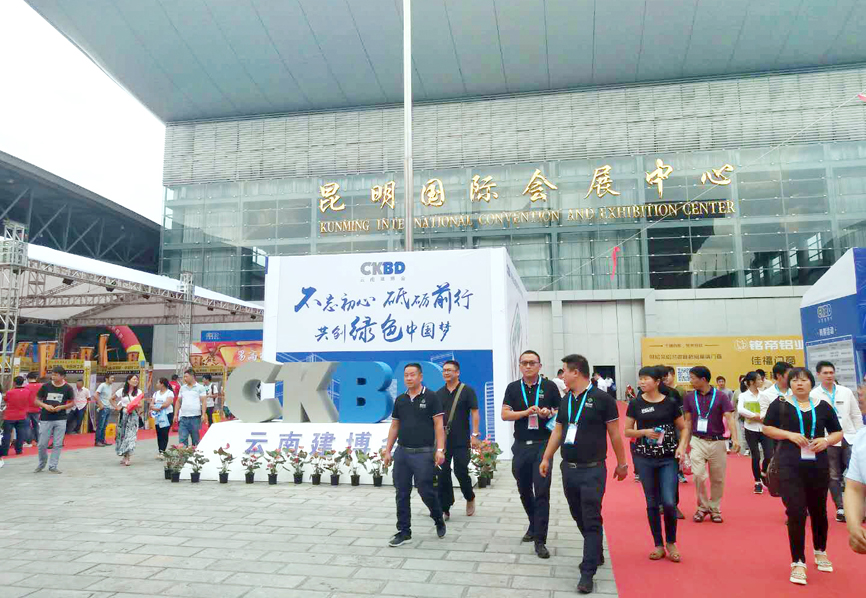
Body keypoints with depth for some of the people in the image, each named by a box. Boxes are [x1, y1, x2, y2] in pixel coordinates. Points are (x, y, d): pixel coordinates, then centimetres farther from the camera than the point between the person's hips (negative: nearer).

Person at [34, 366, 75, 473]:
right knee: (42, 444, 5)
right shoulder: (46, 386, 1)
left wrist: (61, 407, -12)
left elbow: (72, 403, 5)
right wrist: (45, 405, -12)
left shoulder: (67, 388, -1)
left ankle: (53, 466, 13)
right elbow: (37, 400, 7)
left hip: (60, 420, -1)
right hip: (46, 419, 1)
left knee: (58, 444, 2)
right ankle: (41, 464, 29)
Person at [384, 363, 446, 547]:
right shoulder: (400, 400, 10)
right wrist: (387, 451, 10)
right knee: (402, 494, 7)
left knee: (426, 491, 0)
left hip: (424, 453, -5)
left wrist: (440, 450, -15)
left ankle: (439, 520, 27)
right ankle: (404, 532, 17)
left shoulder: (431, 397, -5)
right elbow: (394, 427, 14)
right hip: (402, 452, 5)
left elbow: (438, 425, -7)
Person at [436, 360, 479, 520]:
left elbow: (474, 413, -5)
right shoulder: (439, 393, 10)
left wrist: (475, 434, -12)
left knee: (461, 471, -4)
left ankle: (470, 498, 25)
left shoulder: (467, 391, -2)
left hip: (461, 441, -4)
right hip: (443, 440, 4)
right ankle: (445, 509, 8)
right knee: (443, 474, 1)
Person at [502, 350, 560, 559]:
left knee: (542, 491, -7)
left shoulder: (549, 387, 0)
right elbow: (504, 414, -2)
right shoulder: (513, 388, 5)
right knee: (524, 490, 16)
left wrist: (549, 413, -15)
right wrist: (527, 412, -15)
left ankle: (540, 540, 0)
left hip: (543, 444, -3)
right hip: (521, 445, 3)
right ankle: (534, 525, 39)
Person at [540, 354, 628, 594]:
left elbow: (614, 433, -5)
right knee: (579, 518, 17)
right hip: (568, 468, 7)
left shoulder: (602, 399, -10)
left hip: (592, 470, -6)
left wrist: (622, 463, -1)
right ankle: (596, 554, 37)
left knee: (591, 521, -2)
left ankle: (587, 573, 3)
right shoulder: (565, 400, 9)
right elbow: (557, 431, 15)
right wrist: (546, 458, 12)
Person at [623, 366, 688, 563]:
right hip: (644, 458, 1)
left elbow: (684, 429, 7)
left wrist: (682, 446, -10)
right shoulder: (635, 404, 0)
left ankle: (671, 542, 17)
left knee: (669, 502, -8)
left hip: (668, 458, -1)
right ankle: (659, 545, 23)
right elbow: (627, 432, 4)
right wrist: (644, 432, -14)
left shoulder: (670, 403, -1)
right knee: (652, 503, 8)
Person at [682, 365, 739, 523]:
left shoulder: (720, 397, -6)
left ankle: (715, 509, 26)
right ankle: (703, 507, 10)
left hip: (717, 442, -1)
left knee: (717, 479, 8)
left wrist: (735, 439, -27)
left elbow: (729, 418, -13)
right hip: (697, 441, 1)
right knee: (698, 475, -11)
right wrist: (686, 442, 9)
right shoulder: (689, 397, 2)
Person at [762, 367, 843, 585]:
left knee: (818, 510, 17)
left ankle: (820, 552, 42)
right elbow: (767, 428, 2)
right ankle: (798, 563, 4)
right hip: (790, 466, -3)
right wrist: (790, 435, -13)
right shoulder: (780, 404, -1)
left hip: (818, 465, 3)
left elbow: (838, 432, 12)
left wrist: (826, 440, -10)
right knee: (796, 512, -6)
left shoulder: (822, 406, 5)